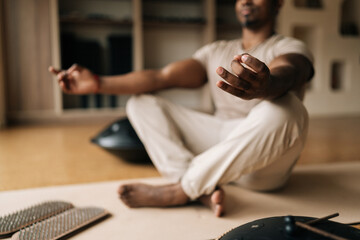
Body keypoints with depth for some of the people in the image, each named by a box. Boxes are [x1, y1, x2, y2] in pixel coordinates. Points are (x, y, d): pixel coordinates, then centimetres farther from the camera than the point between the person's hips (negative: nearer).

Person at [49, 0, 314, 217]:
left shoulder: (291, 49, -1)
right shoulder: (215, 51, 13)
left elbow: (284, 76, -28)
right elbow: (162, 77, -1)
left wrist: (264, 86, -53)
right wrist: (98, 83, -13)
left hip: (264, 162, -4)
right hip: (219, 141, 4)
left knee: (284, 111, -36)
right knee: (141, 102, -3)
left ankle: (179, 190, -23)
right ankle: (203, 190, -25)